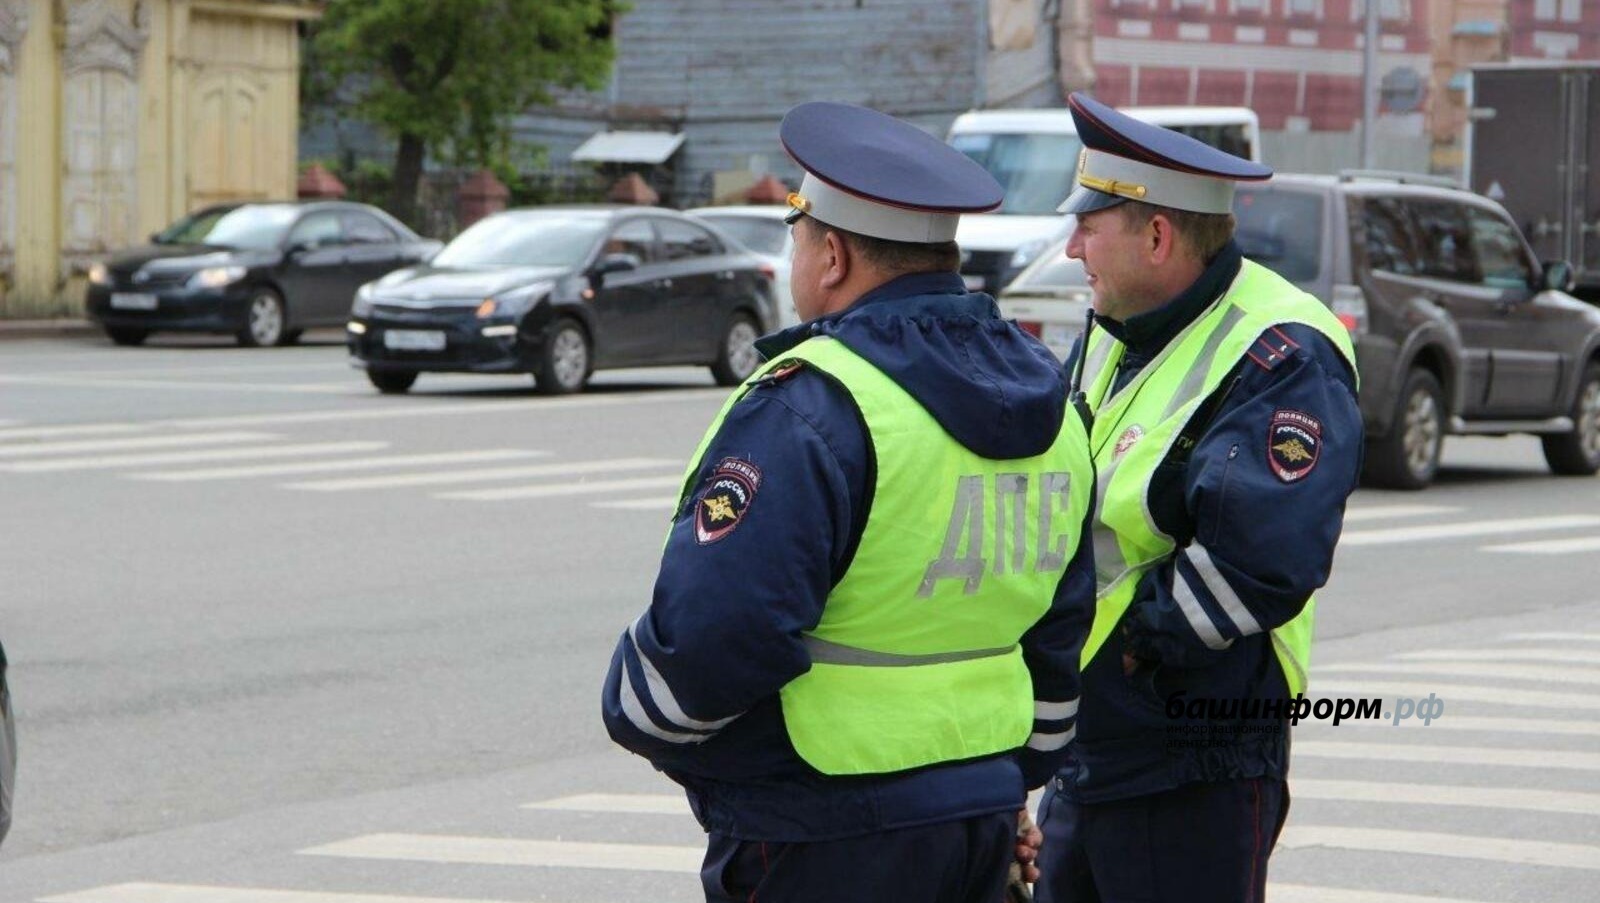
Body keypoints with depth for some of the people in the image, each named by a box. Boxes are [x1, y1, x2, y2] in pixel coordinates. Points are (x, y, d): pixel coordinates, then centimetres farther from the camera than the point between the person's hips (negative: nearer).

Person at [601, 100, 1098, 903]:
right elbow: (1061, 633, 18)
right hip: (983, 820, 8)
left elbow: (709, 631, -23)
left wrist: (635, 714, -3)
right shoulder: (1047, 403, 9)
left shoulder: (810, 408, -18)